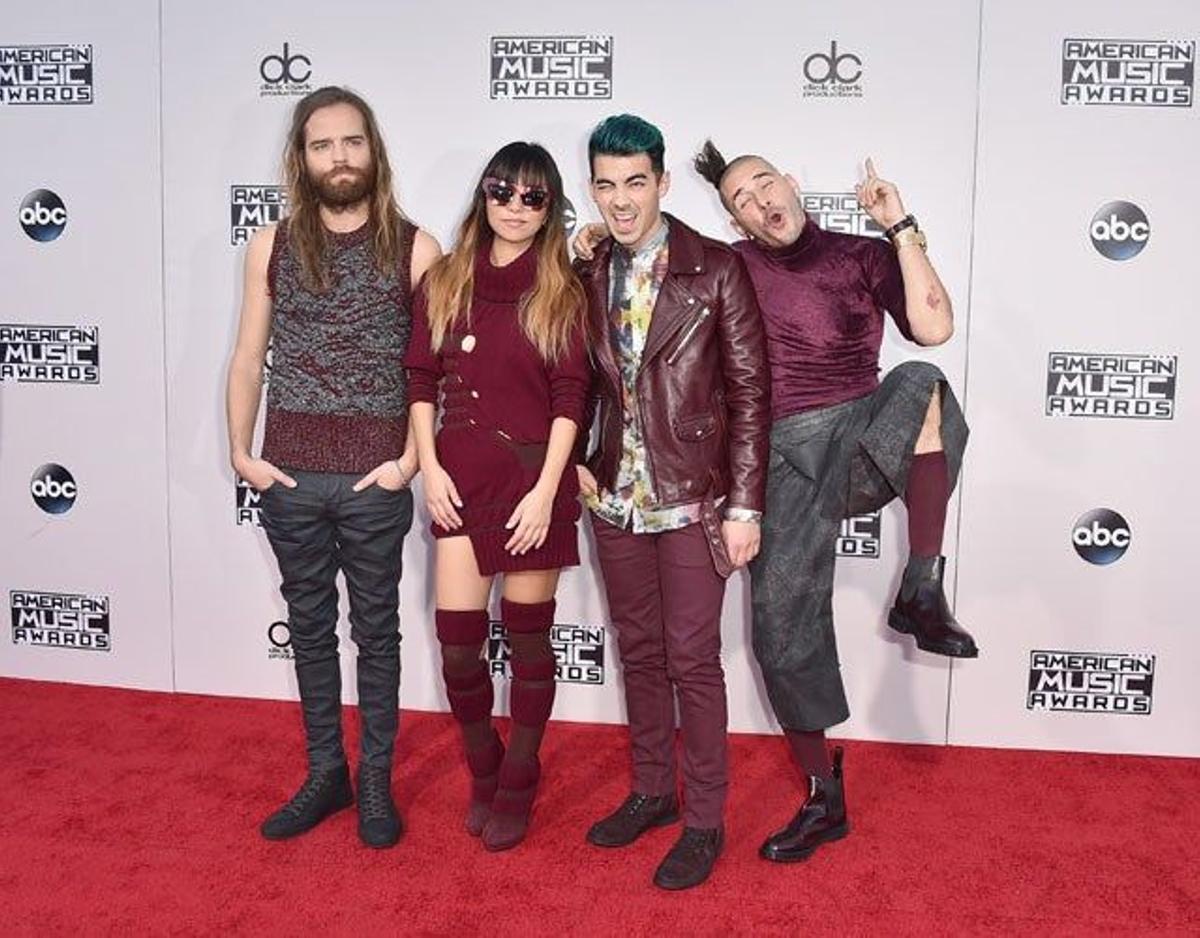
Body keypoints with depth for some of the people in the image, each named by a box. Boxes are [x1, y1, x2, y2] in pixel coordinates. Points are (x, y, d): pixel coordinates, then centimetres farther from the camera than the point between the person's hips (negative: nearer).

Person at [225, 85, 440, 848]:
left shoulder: (414, 249, -4)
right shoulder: (272, 245, 5)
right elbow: (249, 356, 8)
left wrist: (412, 457, -9)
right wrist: (241, 450, 1)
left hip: (375, 475, -3)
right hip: (290, 473, 3)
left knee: (376, 629, 9)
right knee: (310, 627, 13)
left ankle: (376, 780, 23)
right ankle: (325, 773, 28)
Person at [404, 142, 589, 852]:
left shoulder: (563, 293, 0)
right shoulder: (443, 284, 7)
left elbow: (570, 397, -5)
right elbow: (422, 381, 9)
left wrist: (545, 490, -12)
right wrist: (431, 468, -1)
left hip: (533, 481, -2)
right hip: (460, 481, 2)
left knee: (528, 635, 8)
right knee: (458, 639, 2)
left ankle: (518, 787, 26)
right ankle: (483, 774, 28)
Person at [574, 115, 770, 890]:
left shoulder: (717, 269, -7)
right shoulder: (588, 275, 6)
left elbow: (749, 391, -8)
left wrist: (745, 506, -11)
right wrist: (578, 462, 0)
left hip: (692, 500, -4)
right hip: (617, 498, 5)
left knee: (692, 662, 2)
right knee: (639, 653, 16)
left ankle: (705, 821, 19)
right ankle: (652, 790, 33)